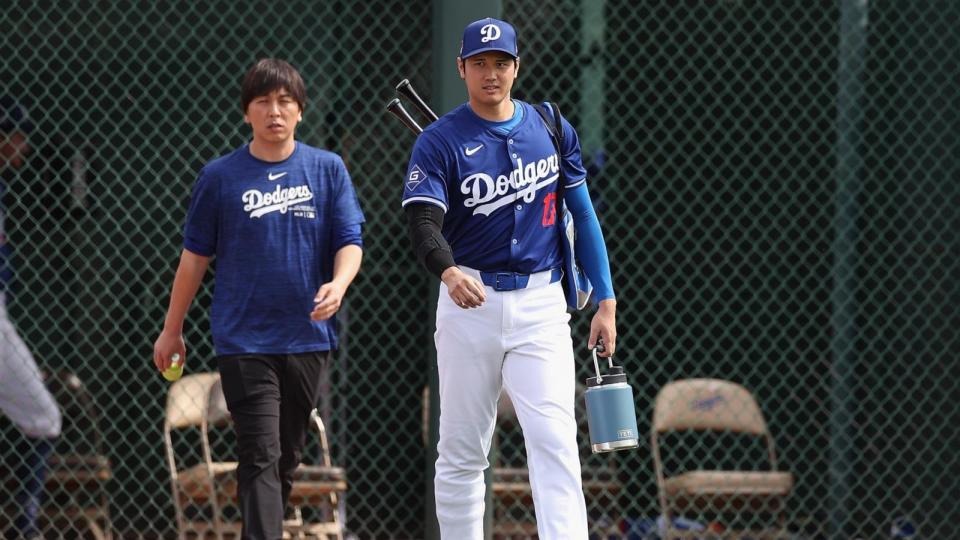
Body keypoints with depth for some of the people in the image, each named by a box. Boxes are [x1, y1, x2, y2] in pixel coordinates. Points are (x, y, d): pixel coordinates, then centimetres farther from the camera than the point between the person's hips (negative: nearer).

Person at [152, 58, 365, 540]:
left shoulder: (328, 169, 5)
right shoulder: (220, 176, 1)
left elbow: (349, 241, 2)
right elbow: (195, 255, 8)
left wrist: (338, 283, -20)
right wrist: (171, 330, 11)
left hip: (307, 338, 2)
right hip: (243, 341, -2)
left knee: (287, 458, 11)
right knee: (260, 457, -11)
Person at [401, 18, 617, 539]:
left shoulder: (550, 130, 6)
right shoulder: (440, 141, -4)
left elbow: (582, 214, 12)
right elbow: (423, 221, -19)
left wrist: (605, 301, 6)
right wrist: (450, 272, -40)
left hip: (540, 305, 1)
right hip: (470, 302, -1)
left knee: (554, 437, -13)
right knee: (461, 450, 5)